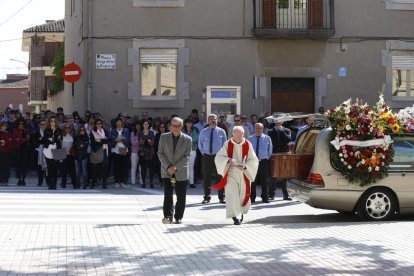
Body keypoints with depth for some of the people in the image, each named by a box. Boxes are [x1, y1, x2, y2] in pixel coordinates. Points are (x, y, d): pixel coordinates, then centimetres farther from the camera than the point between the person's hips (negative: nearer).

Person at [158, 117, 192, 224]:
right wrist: (168, 167, -11)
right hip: (167, 171, 0)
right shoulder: (164, 137, 4)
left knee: (181, 197, 4)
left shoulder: (187, 139, 0)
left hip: (181, 172, 0)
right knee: (167, 195, -8)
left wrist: (176, 167, -15)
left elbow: (186, 157, -5)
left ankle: (178, 217, 16)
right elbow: (160, 154, 2)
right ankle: (168, 216, -7)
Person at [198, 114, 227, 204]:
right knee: (206, 177, 2)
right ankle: (207, 197, 11)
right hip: (207, 156, 1)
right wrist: (203, 153, 7)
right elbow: (200, 144, 15)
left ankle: (221, 197, 8)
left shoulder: (221, 132, 2)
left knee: (220, 177, 1)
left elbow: (225, 144, 10)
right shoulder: (203, 132, 5)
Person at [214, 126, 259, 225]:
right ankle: (236, 217, -13)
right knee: (232, 195, -12)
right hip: (231, 174, -1)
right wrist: (228, 160, -24)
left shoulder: (248, 145, -1)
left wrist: (245, 166, -19)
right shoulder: (227, 144, -3)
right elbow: (218, 158, -6)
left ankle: (240, 213, 35)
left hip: (244, 175, 2)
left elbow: (254, 160, -2)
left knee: (243, 194, 11)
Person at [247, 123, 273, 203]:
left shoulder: (267, 138, 5)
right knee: (252, 181, 3)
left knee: (264, 181, 2)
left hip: (264, 162, 0)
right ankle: (252, 198, 11)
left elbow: (270, 151, 12)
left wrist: (267, 158, 6)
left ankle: (265, 198, 9)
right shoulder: (250, 139, 6)